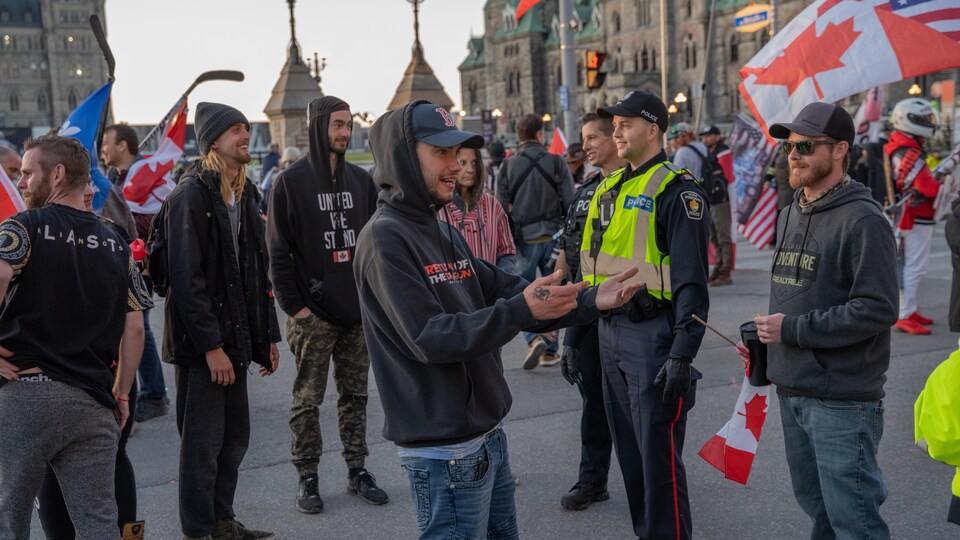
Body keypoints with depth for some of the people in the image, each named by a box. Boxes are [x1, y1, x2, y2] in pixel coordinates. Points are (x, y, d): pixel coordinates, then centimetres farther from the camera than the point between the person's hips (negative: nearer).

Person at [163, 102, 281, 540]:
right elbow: (186, 278, -19)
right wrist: (211, 346, -20)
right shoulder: (191, 194, -13)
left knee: (235, 438, 14)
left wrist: (268, 335, 13)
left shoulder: (244, 193, 13)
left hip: (236, 337, 8)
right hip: (202, 344, -8)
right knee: (203, 443, 2)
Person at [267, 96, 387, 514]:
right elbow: (278, 251, -7)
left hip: (358, 311, 4)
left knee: (355, 395, 12)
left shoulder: (360, 180, 10)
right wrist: (294, 306, -11)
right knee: (307, 399, 4)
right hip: (313, 315, -4)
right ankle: (307, 477, 16)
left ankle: (357, 471, 22)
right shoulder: (292, 181, -4)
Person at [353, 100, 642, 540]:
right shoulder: (385, 238, -16)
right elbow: (428, 338, -24)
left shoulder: (442, 231, 13)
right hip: (444, 450, -9)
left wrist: (590, 301, 0)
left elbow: (504, 293, 10)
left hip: (487, 434, 9)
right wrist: (520, 310, -32)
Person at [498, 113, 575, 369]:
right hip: (553, 236, 1)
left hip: (524, 238, 0)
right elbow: (570, 202, -4)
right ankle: (549, 350, 14)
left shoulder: (508, 165, -1)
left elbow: (503, 206, 0)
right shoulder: (557, 162, -2)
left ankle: (533, 339, -11)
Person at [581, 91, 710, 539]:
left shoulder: (676, 190, -11)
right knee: (628, 449, 17)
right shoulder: (609, 189, 14)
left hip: (653, 332, -8)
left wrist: (682, 353, -22)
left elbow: (691, 279, -17)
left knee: (659, 455, -1)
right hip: (609, 330, 8)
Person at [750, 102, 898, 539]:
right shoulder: (789, 215, 12)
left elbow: (877, 309, -21)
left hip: (842, 400, -8)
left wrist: (793, 329, -18)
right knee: (814, 503, 21)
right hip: (791, 391, 8)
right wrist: (765, 336, 10)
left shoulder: (862, 220, -14)